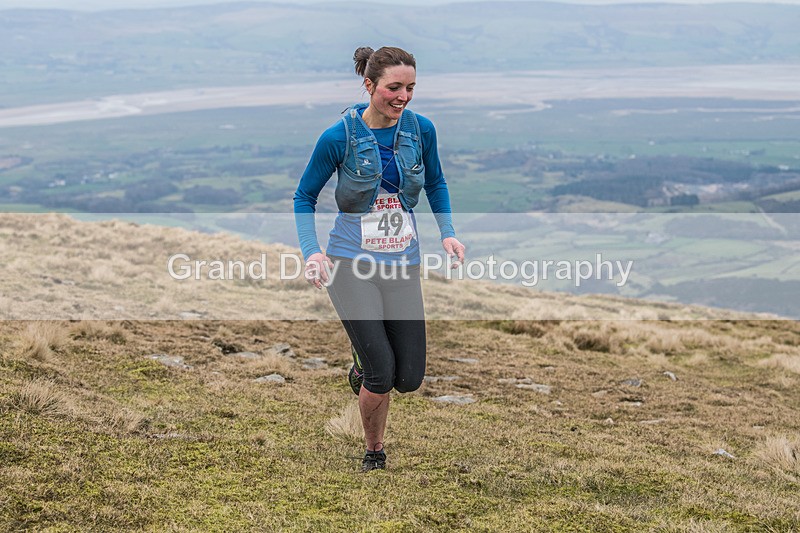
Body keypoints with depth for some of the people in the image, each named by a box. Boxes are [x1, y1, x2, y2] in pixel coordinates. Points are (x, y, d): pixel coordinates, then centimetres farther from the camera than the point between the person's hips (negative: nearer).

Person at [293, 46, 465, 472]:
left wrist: (447, 233, 3)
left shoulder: (421, 129, -2)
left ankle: (363, 367, 37)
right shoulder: (339, 137, -11)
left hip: (402, 263, 4)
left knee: (410, 378, 1)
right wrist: (312, 252, -14)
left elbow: (436, 183, 16)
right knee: (381, 374, -11)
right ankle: (374, 454, 17)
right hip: (351, 263, -4)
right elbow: (304, 197, 0)